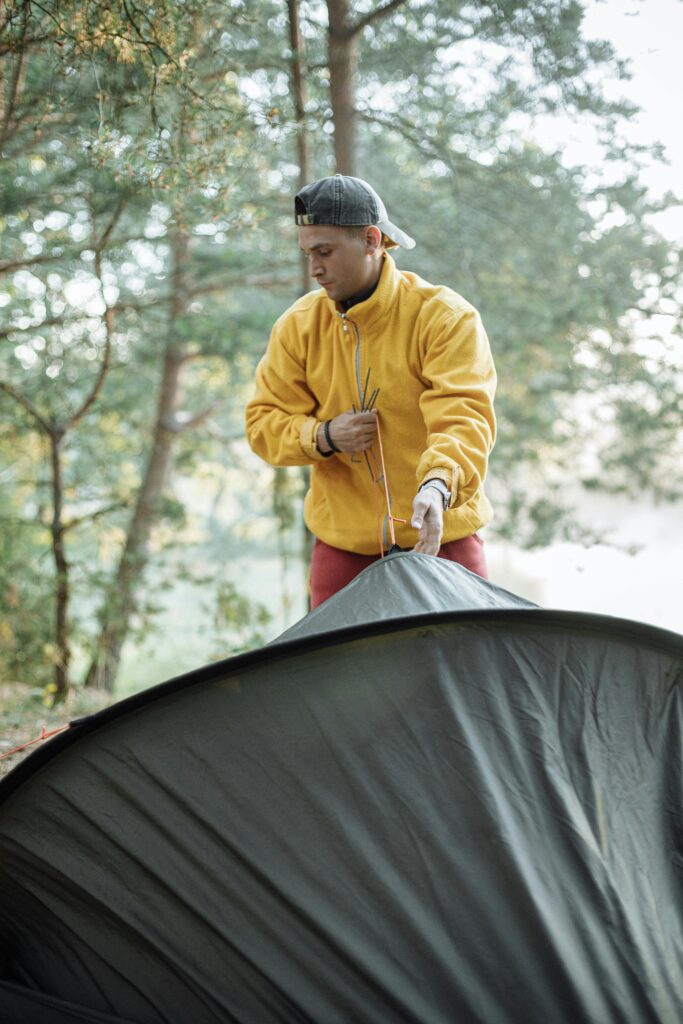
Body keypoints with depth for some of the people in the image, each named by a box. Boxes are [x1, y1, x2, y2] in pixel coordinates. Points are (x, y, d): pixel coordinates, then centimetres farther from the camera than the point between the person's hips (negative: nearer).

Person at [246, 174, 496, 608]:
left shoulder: (445, 317, -12)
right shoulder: (298, 326, 1)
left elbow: (465, 417, -22)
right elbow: (264, 422, 5)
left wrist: (439, 483, -41)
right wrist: (322, 437, -15)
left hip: (439, 535, -2)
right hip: (344, 543, 3)